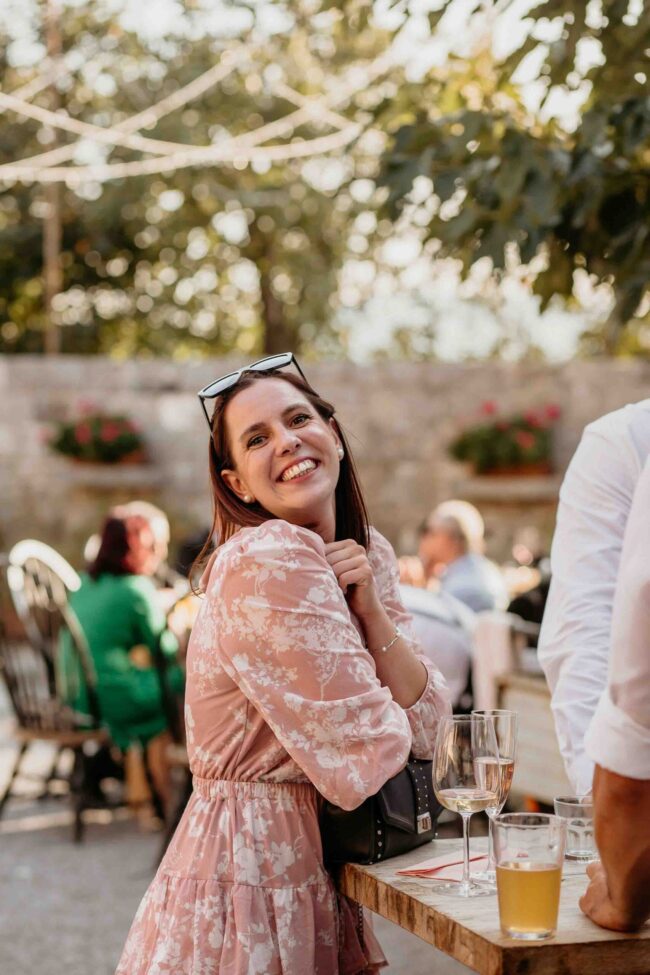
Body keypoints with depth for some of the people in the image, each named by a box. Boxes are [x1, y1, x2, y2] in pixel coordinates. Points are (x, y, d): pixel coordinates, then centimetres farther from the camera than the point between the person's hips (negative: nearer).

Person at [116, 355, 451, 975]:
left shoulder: (370, 556, 4)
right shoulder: (267, 560, -21)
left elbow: (425, 726, -1)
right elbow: (370, 756, -20)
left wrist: (370, 611, -12)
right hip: (246, 878, -8)